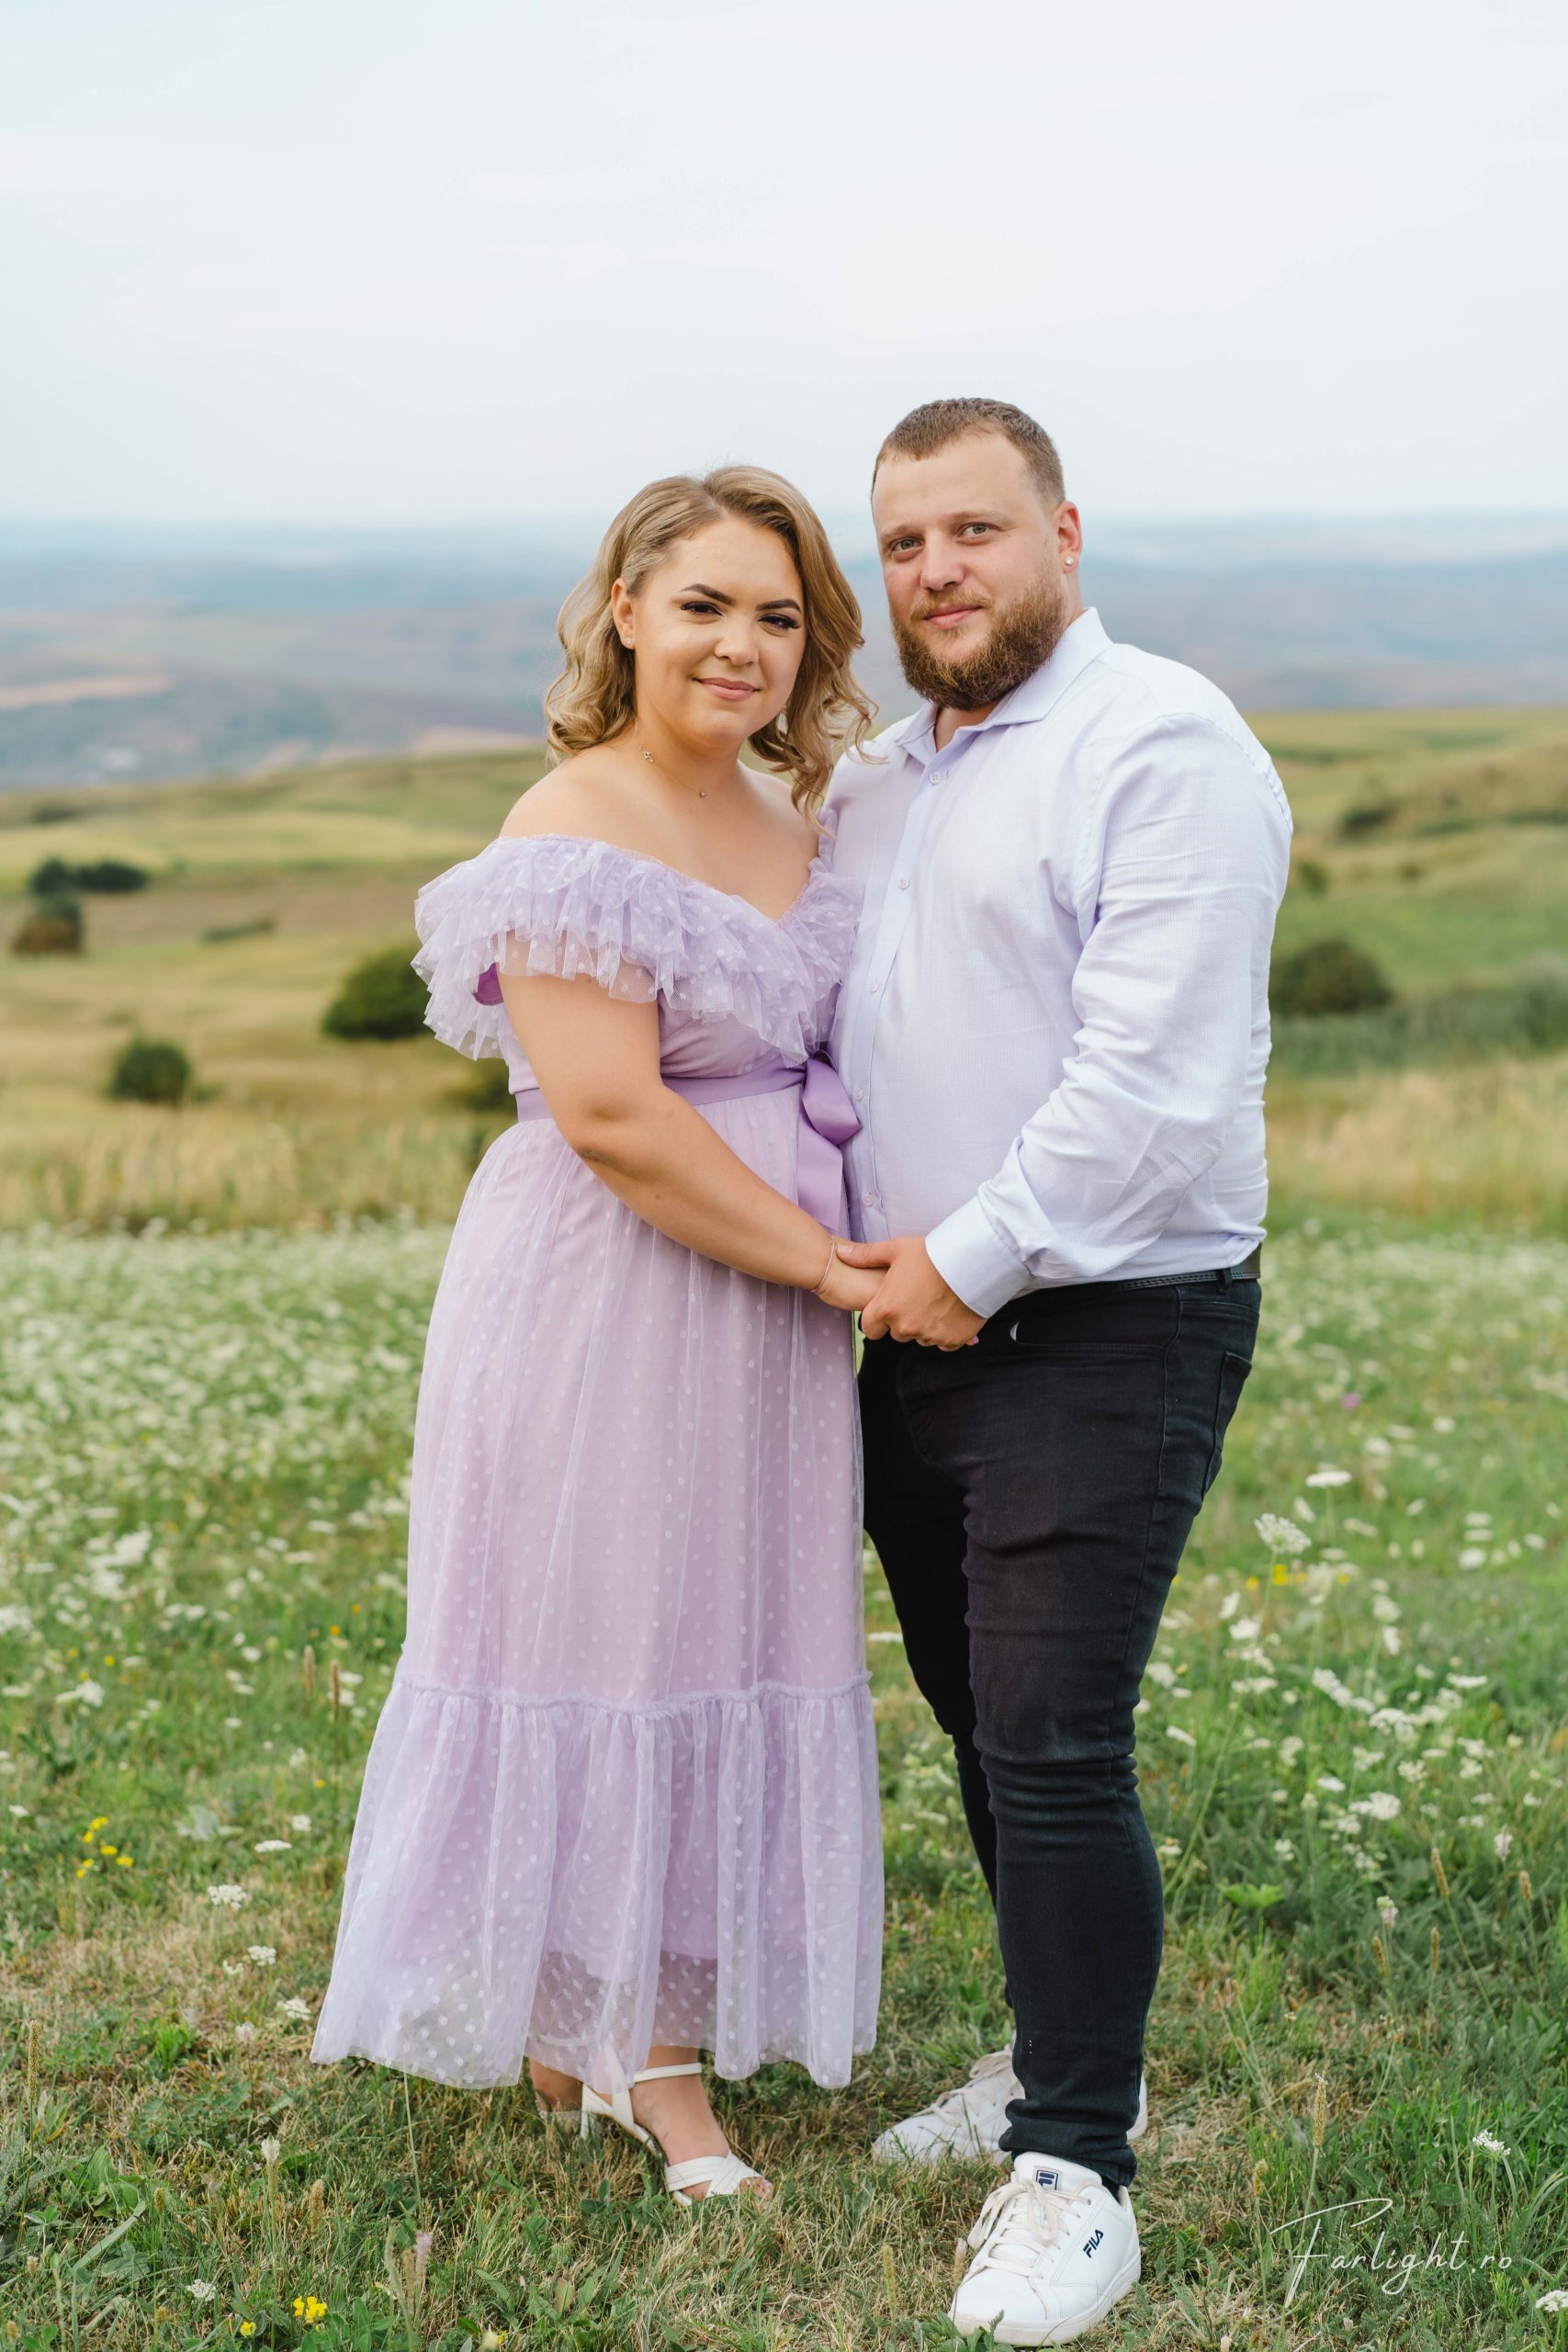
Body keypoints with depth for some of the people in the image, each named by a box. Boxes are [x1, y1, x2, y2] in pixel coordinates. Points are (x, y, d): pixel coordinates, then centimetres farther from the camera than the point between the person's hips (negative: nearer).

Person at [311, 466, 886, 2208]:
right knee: (596, 1628, 2)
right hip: (604, 1293, -8)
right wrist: (826, 1262, -17)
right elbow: (611, 1115, -21)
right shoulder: (578, 834, -14)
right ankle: (563, 2024, 19)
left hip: (769, 1295, 8)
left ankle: (661, 2029, 27)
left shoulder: (788, 822, 11)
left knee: (725, 1642, 13)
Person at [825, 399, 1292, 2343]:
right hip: (908, 1321, 8)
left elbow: (1149, 1075, -20)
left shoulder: (1162, 746, -12)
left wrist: (971, 1259, -15)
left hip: (1104, 1335, -8)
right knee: (981, 1724, 15)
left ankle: (1077, 2168, 2)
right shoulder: (871, 783, 16)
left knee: (1055, 1746, -10)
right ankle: (1051, 2058, 32)